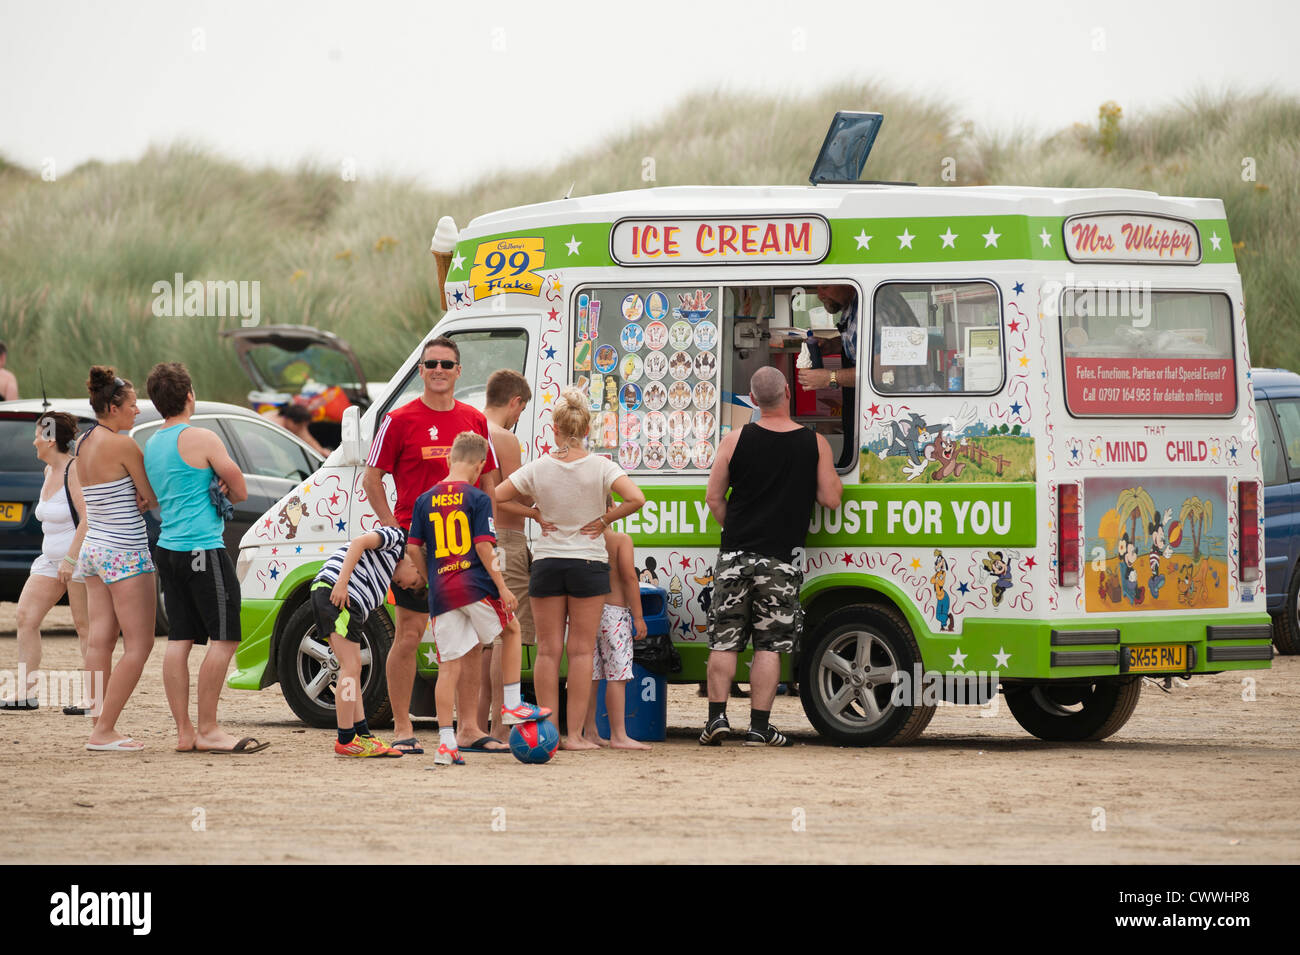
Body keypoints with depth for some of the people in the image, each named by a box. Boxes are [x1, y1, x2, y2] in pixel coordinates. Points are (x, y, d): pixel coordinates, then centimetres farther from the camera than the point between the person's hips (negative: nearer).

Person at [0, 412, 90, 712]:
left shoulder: (74, 471, -15)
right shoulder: (49, 470, 13)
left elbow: (88, 518, -22)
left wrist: (71, 557, -25)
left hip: (79, 556, -10)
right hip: (51, 560, 10)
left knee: (84, 626, -5)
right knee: (25, 617, 1)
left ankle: (90, 697, -1)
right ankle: (26, 693, 2)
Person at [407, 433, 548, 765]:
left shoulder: (425, 501, 9)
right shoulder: (477, 499, -4)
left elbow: (413, 548, 8)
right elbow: (483, 546, -10)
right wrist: (501, 587, -5)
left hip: (441, 593, 4)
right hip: (475, 586, -4)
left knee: (449, 665, 4)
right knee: (512, 629, 23)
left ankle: (446, 741, -1)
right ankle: (511, 705, 22)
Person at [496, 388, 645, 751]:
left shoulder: (538, 468, -3)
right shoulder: (600, 466, -8)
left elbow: (497, 498, 0)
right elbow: (636, 498, -20)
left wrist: (536, 514, 5)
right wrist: (605, 519, -6)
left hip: (546, 563, 1)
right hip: (589, 563, -1)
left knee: (548, 650, 6)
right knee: (582, 650, 3)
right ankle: (575, 733, 1)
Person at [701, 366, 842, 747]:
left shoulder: (736, 440, -1)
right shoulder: (814, 444, -3)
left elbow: (714, 498, 2)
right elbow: (831, 498, -1)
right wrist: (833, 478, 20)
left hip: (735, 556, 1)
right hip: (781, 558, -1)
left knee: (724, 641, 8)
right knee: (769, 645, 3)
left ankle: (717, 716, 2)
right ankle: (759, 726, 1)